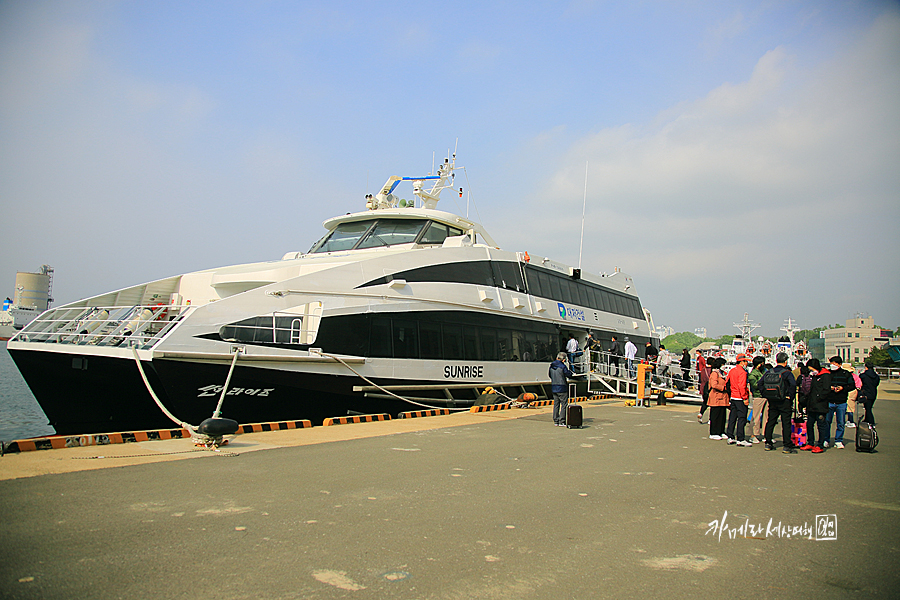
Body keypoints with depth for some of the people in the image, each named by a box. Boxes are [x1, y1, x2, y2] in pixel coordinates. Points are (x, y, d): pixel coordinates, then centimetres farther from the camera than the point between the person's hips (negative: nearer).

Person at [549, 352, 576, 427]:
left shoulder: (551, 366, 7)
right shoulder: (562, 366, -15)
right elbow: (568, 374, -6)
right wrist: (572, 374, 15)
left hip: (553, 388, 7)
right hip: (562, 388, -7)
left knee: (556, 404, 13)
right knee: (564, 404, -1)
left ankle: (556, 421, 16)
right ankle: (562, 422, -4)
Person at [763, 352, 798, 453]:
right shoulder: (787, 373, -10)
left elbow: (760, 383, 3)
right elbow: (793, 384, -25)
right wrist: (790, 396, -13)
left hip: (772, 401, 5)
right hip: (784, 401, -5)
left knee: (770, 422, 12)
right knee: (786, 424, 0)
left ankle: (768, 443, 17)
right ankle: (786, 446, 0)